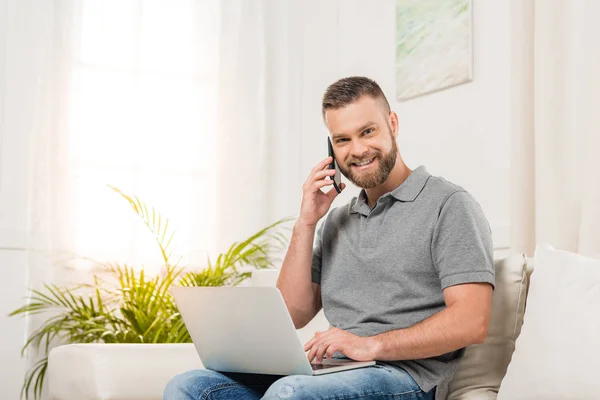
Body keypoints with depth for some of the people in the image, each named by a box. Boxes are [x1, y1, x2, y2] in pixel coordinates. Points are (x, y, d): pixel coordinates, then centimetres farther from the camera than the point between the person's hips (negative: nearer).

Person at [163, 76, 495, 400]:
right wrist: (306, 225, 6)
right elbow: (293, 315, 13)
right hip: (333, 373, 6)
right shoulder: (337, 221, 22)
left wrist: (373, 345, -20)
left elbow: (471, 323, -11)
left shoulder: (448, 204, 0)